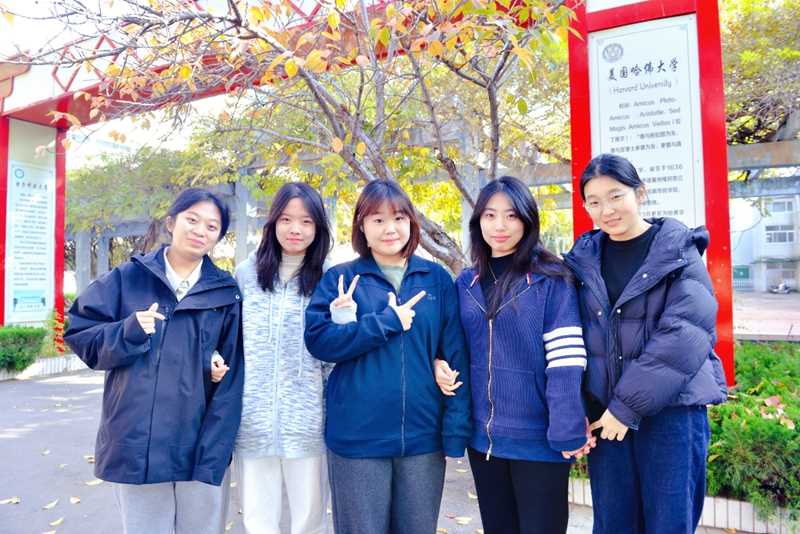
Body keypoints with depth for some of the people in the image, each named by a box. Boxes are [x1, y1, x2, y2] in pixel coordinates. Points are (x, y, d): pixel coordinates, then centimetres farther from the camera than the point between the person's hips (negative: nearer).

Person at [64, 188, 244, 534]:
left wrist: (213, 455, -9)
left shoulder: (226, 292, 1)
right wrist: (127, 333, -15)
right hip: (135, 446, 1)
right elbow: (78, 334, 6)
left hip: (201, 448, 0)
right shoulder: (129, 277, 3)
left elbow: (231, 379, -2)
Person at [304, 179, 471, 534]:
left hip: (423, 436, 2)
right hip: (357, 438, -1)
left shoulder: (437, 279, 4)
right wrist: (387, 321, -15)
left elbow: (455, 357, 1)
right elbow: (318, 339, -11)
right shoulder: (340, 279, 1)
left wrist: (456, 428, -5)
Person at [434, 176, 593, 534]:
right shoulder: (466, 283, 6)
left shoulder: (551, 279, -9)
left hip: (538, 437, -4)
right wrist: (441, 365, -2)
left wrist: (568, 430, -19)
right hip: (482, 437, 5)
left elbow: (565, 361, -14)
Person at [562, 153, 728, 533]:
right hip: (604, 411, 3)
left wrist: (629, 405, -15)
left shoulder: (679, 251, -5)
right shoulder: (584, 258, 6)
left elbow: (684, 336, -14)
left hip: (672, 409, -3)